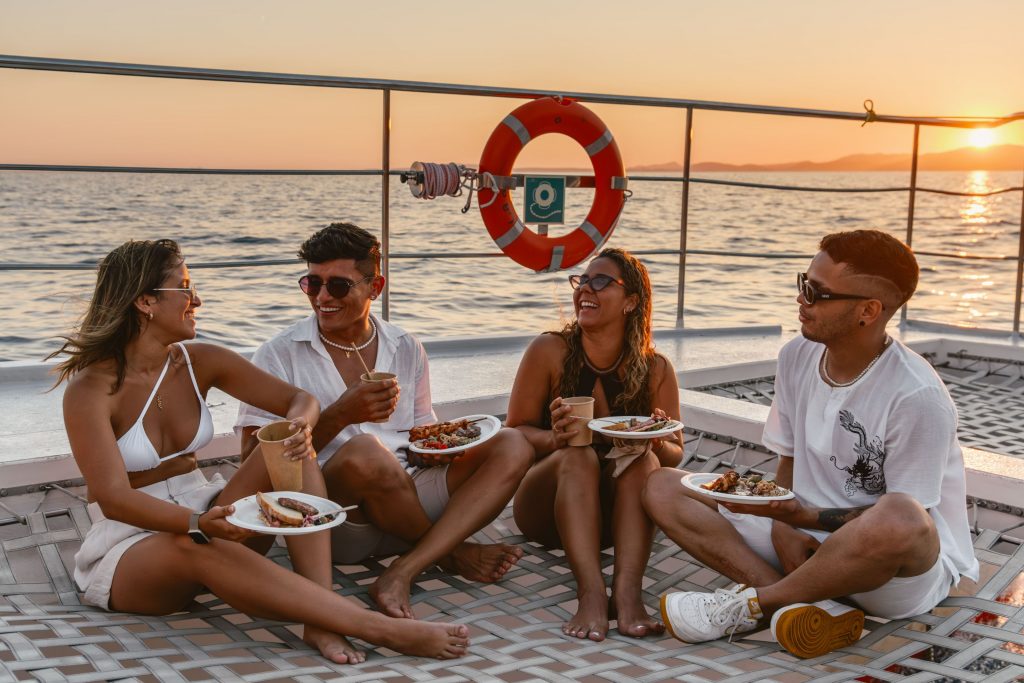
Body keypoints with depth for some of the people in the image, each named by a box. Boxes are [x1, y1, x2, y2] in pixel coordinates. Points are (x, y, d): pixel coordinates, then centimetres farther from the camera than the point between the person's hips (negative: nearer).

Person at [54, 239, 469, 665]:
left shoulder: (199, 362, 0)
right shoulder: (91, 387, -16)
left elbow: (300, 399, -2)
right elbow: (113, 498, -25)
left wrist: (300, 424, -28)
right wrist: (199, 523, -42)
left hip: (202, 518, 6)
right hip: (127, 547, -5)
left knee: (294, 452, -19)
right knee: (197, 548, -40)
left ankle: (322, 621, -36)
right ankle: (383, 630, -46)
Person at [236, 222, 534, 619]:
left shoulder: (406, 349, 13)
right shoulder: (280, 356, 0)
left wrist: (436, 448, -5)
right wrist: (340, 416, -18)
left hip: (408, 504, 5)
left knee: (513, 447, -13)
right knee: (364, 452, -37)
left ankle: (402, 574, -28)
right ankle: (450, 553, -7)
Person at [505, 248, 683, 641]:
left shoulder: (655, 369, -2)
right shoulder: (550, 351, -7)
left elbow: (674, 457, 2)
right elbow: (514, 433, -7)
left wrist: (658, 444, -22)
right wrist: (554, 438, -28)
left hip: (617, 515, 2)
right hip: (545, 507, -1)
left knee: (644, 460, -27)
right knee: (578, 457, -30)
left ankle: (627, 591, -44)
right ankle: (591, 592, -47)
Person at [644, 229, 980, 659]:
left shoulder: (917, 396, -21)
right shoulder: (797, 356, -1)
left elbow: (902, 517, -17)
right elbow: (789, 461, 7)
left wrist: (800, 515, -25)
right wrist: (784, 529, -12)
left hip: (910, 565, -6)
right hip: (807, 541, 6)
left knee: (899, 519, -44)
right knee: (662, 488, -6)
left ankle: (750, 604, -18)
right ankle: (804, 607, -23)